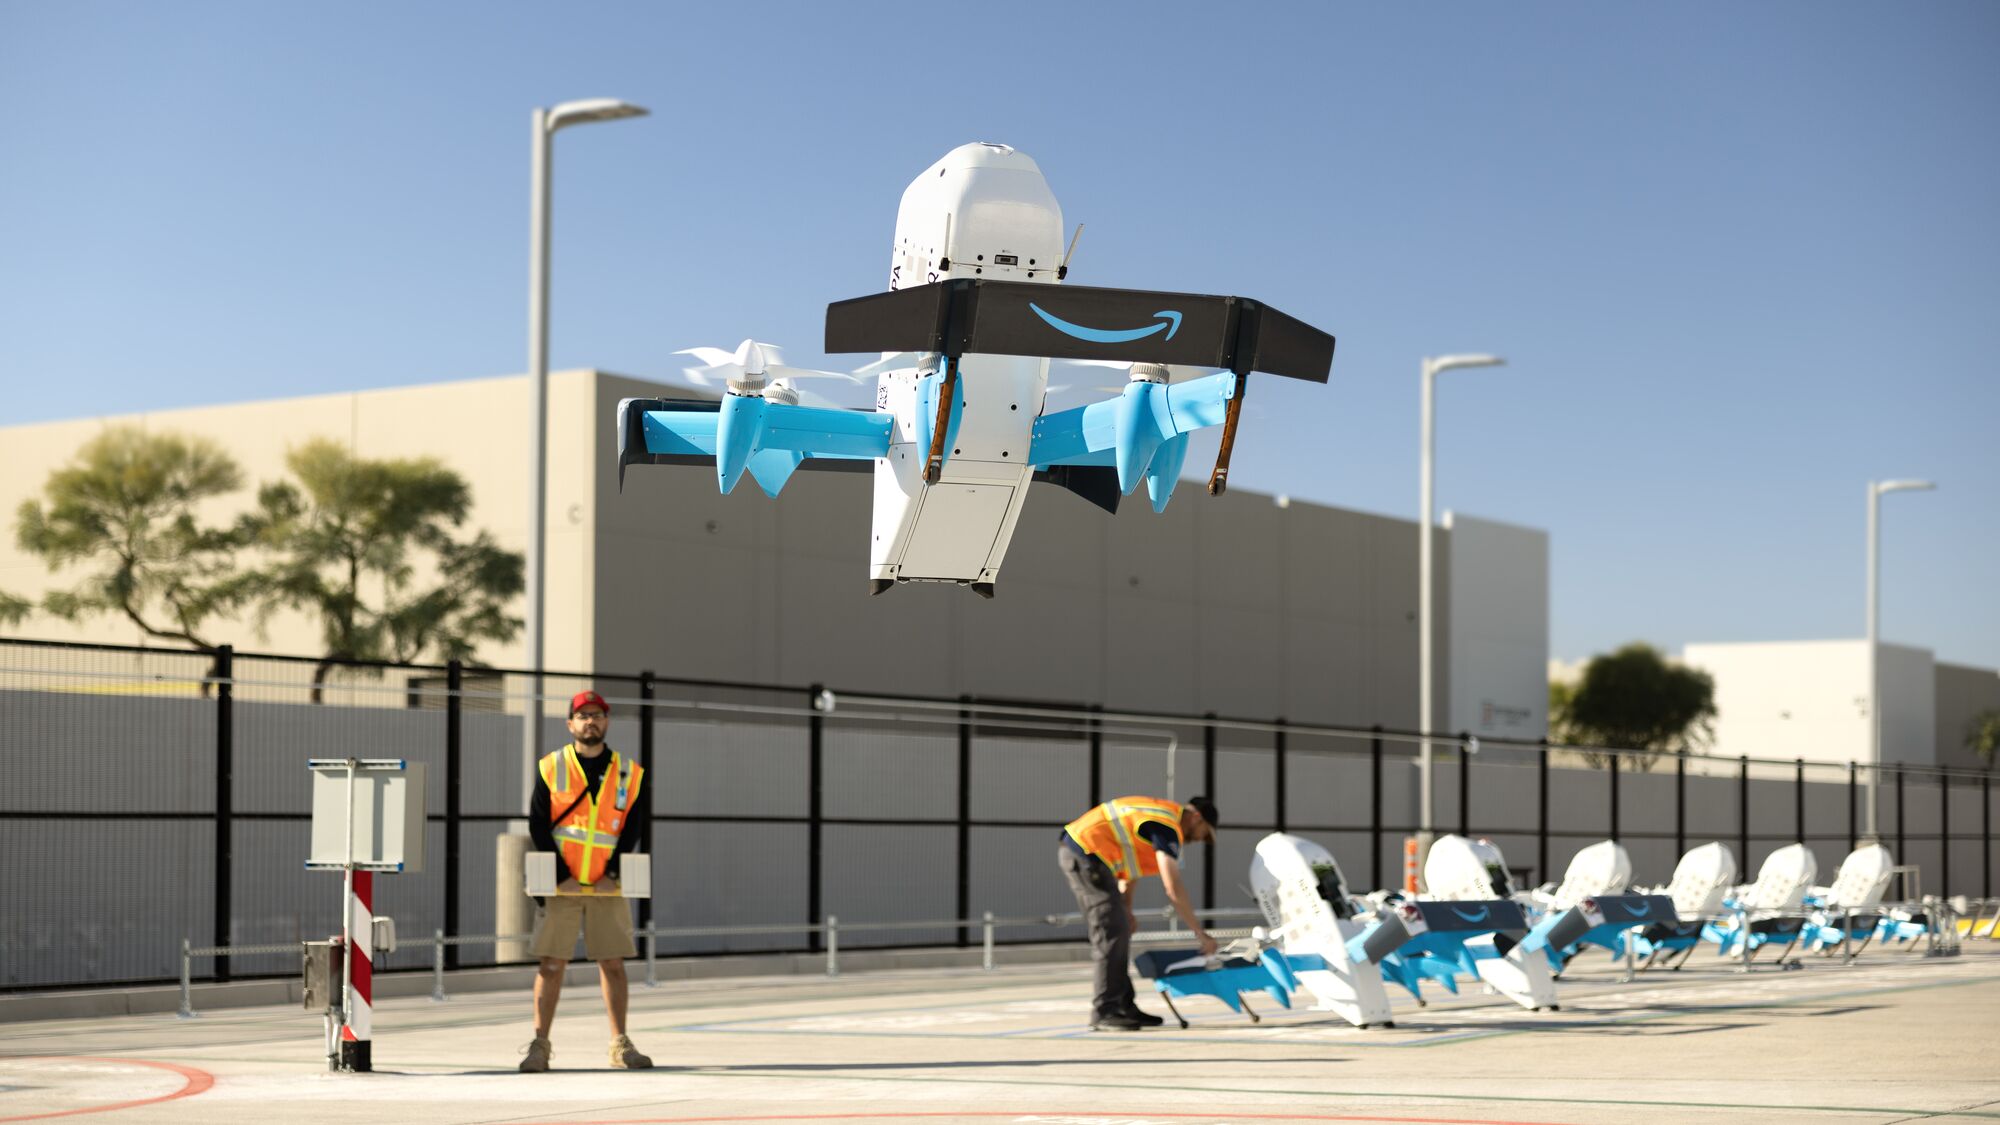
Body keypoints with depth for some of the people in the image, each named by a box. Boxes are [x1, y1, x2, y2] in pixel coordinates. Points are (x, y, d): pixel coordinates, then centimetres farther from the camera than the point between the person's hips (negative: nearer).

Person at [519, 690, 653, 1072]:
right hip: (560, 886, -1)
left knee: (613, 964, 2)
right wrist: (561, 876, -9)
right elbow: (538, 826, -1)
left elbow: (634, 827, 4)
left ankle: (620, 1044, 9)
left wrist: (612, 873, -8)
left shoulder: (630, 773, 7)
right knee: (551, 964, -3)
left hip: (608, 887, 2)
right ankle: (540, 1045, 2)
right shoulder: (550, 768, 3)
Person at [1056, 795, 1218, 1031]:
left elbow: (1129, 856, 25)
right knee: (1112, 934, -10)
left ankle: (1124, 1006, 17)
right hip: (1086, 854, -10)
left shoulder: (1161, 813, 17)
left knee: (1120, 930, 13)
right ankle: (1104, 1013, -10)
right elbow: (1173, 889, -19)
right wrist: (1200, 933, -14)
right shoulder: (1167, 827, -13)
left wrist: (1126, 911, 22)